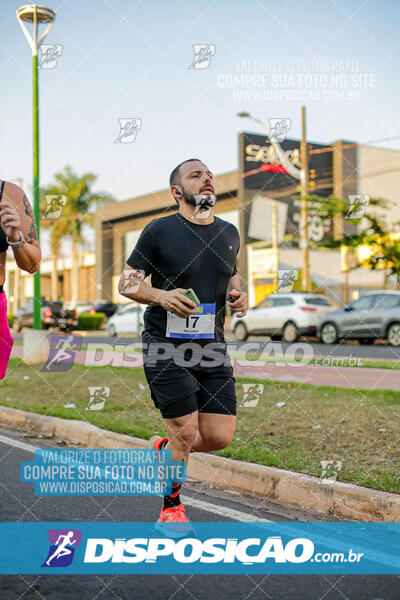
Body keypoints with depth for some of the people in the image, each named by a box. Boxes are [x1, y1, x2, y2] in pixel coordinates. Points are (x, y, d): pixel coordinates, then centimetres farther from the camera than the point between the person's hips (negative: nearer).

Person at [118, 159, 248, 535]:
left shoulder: (229, 233, 11)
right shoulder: (160, 231, -5)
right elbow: (126, 282, -2)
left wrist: (238, 294, 4)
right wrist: (161, 296, -20)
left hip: (212, 348, 5)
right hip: (166, 348, -5)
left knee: (220, 436, 0)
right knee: (186, 431, -6)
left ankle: (163, 449, 33)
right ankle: (171, 508, 21)